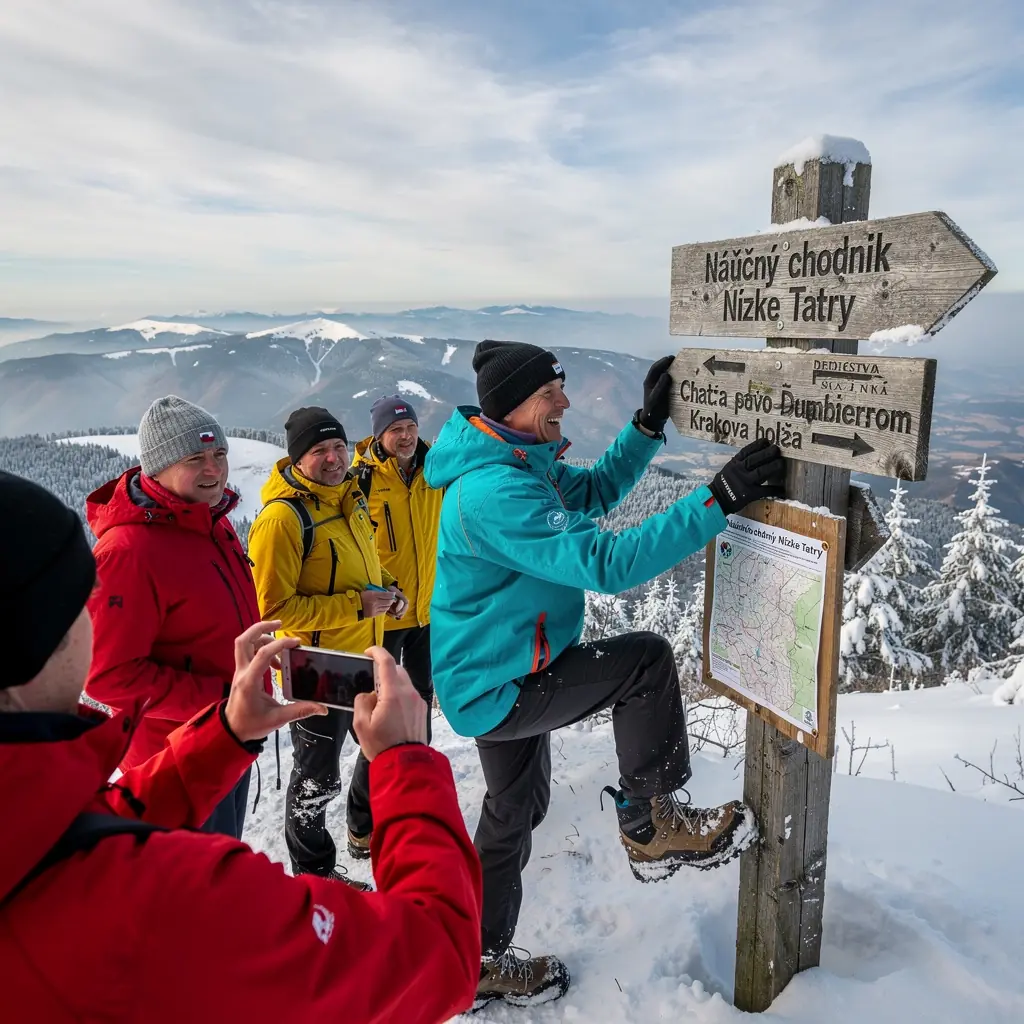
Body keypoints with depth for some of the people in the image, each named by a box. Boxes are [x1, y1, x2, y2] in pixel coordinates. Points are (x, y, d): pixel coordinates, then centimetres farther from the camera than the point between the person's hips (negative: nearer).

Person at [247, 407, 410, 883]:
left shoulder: (351, 498, 5)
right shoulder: (282, 517, -21)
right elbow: (274, 607, -23)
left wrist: (388, 589, 0)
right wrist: (355, 606, -25)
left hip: (366, 657, 8)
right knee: (317, 778, 11)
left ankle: (367, 831, 51)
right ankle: (314, 872, 36)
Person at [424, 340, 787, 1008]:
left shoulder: (521, 461, 3)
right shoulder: (494, 491, -30)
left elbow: (595, 491, 15)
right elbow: (607, 563, -35)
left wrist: (649, 424, 4)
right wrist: (716, 503, -34)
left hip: (491, 680, 10)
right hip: (496, 688, -10)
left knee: (515, 812, 22)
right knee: (646, 660, -13)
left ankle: (483, 964, 41)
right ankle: (651, 828, 3)